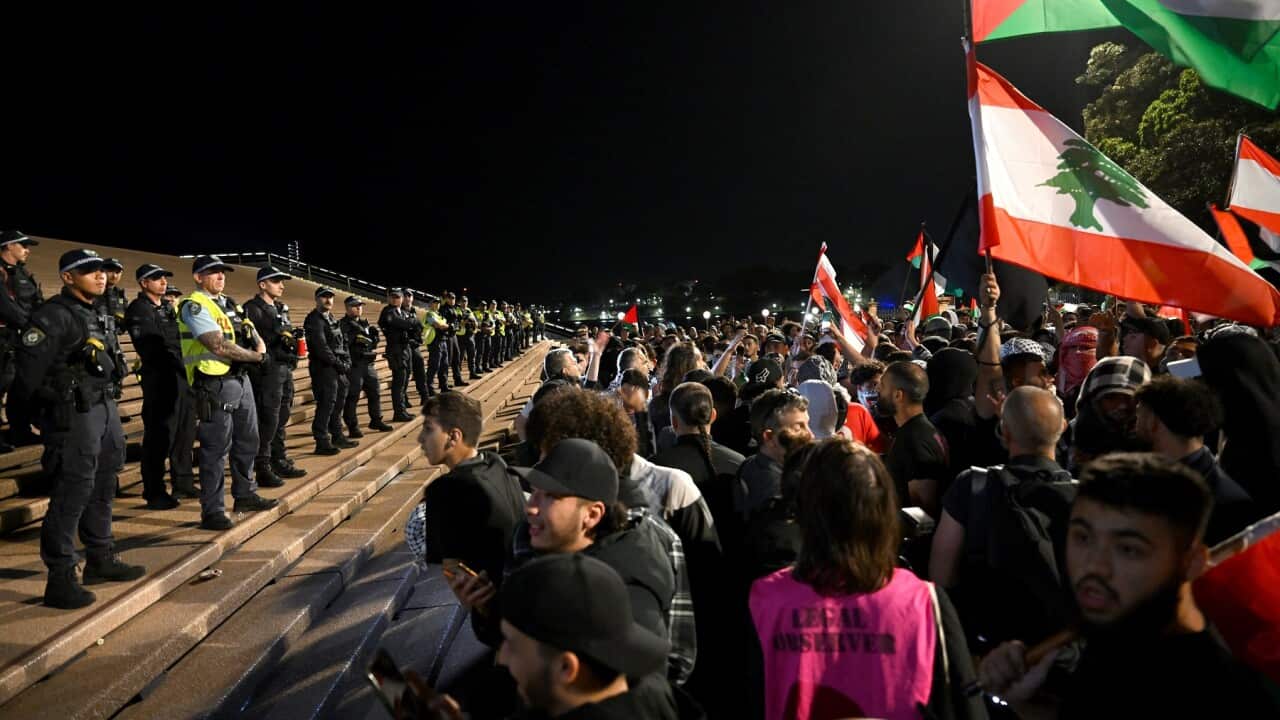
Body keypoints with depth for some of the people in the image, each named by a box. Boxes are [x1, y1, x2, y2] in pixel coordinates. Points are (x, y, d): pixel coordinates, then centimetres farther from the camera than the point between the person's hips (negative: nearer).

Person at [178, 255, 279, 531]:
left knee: (247, 441, 16)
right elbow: (219, 346, -20)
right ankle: (212, 511, 2)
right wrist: (255, 356, -8)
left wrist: (260, 347, -2)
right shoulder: (194, 306, -10)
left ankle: (245, 495, 30)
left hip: (240, 380, 9)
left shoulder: (228, 304, 17)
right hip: (216, 384, -9)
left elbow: (255, 337, 20)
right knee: (216, 448, -5)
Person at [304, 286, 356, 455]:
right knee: (326, 404, -9)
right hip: (324, 369, -9)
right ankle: (322, 443, -5)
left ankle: (338, 437, 24)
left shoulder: (331, 319, 20)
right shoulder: (314, 320, -9)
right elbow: (321, 348, -18)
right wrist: (339, 364, -15)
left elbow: (343, 342, 20)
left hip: (338, 369, 9)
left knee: (338, 403, 14)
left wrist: (347, 362, 4)